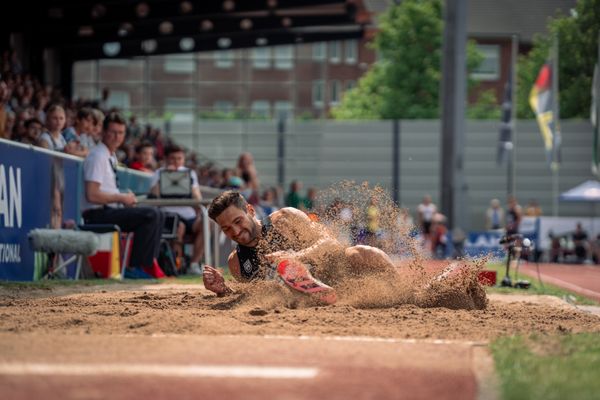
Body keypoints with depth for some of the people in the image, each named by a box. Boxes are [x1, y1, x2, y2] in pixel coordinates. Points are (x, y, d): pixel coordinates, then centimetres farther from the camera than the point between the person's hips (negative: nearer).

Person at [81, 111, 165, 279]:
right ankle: (134, 267, -17)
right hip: (97, 215, -10)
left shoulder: (111, 157, 17)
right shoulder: (97, 157, -14)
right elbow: (92, 195, -22)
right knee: (151, 215, -22)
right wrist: (122, 198, -13)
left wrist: (126, 197, 8)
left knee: (157, 215, 9)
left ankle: (148, 264, 4)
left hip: (108, 211, 10)